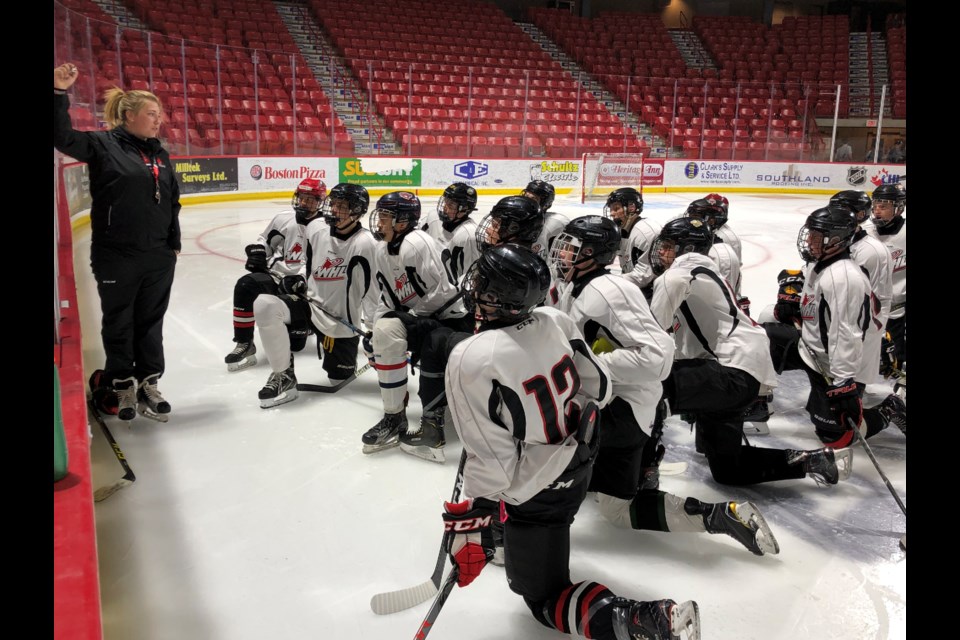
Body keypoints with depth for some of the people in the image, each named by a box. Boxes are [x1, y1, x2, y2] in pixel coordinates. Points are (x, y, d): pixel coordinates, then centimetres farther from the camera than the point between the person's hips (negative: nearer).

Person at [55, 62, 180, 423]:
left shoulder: (160, 154, 10)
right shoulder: (103, 145, -5)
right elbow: (63, 137, -21)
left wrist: (174, 244, 13)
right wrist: (59, 93, -31)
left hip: (159, 256, 5)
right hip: (116, 257, -5)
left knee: (151, 321, 13)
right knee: (119, 324, 9)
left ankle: (148, 384, 26)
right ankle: (123, 386, 25)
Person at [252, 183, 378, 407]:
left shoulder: (364, 244, -22)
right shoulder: (316, 226, -5)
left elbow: (373, 290, -17)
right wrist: (296, 280, 6)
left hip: (342, 320, -3)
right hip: (311, 304, 4)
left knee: (340, 376, 9)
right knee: (264, 305, -25)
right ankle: (283, 376, -10)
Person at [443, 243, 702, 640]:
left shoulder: (470, 360, -29)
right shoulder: (555, 321, -10)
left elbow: (490, 460, -26)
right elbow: (599, 387, 1)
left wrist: (471, 523, -15)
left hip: (537, 491, -7)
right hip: (580, 465, 7)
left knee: (544, 597, 9)